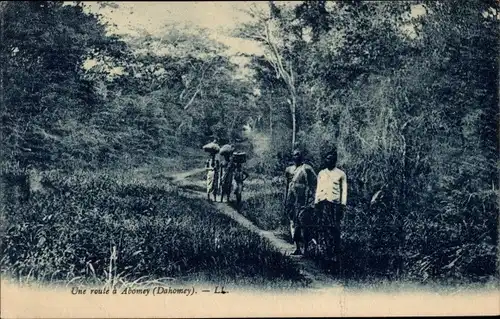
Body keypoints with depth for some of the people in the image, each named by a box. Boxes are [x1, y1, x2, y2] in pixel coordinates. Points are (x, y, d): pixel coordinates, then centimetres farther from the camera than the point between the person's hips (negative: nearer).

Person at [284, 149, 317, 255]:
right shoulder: (289, 170, 15)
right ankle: (297, 248, 12)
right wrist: (286, 199, 19)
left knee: (303, 222, -9)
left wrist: (310, 199, -11)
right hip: (292, 200, 6)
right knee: (293, 222, 6)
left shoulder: (306, 169, -4)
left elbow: (313, 184, -5)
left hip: (302, 200, -6)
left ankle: (305, 248, -4)